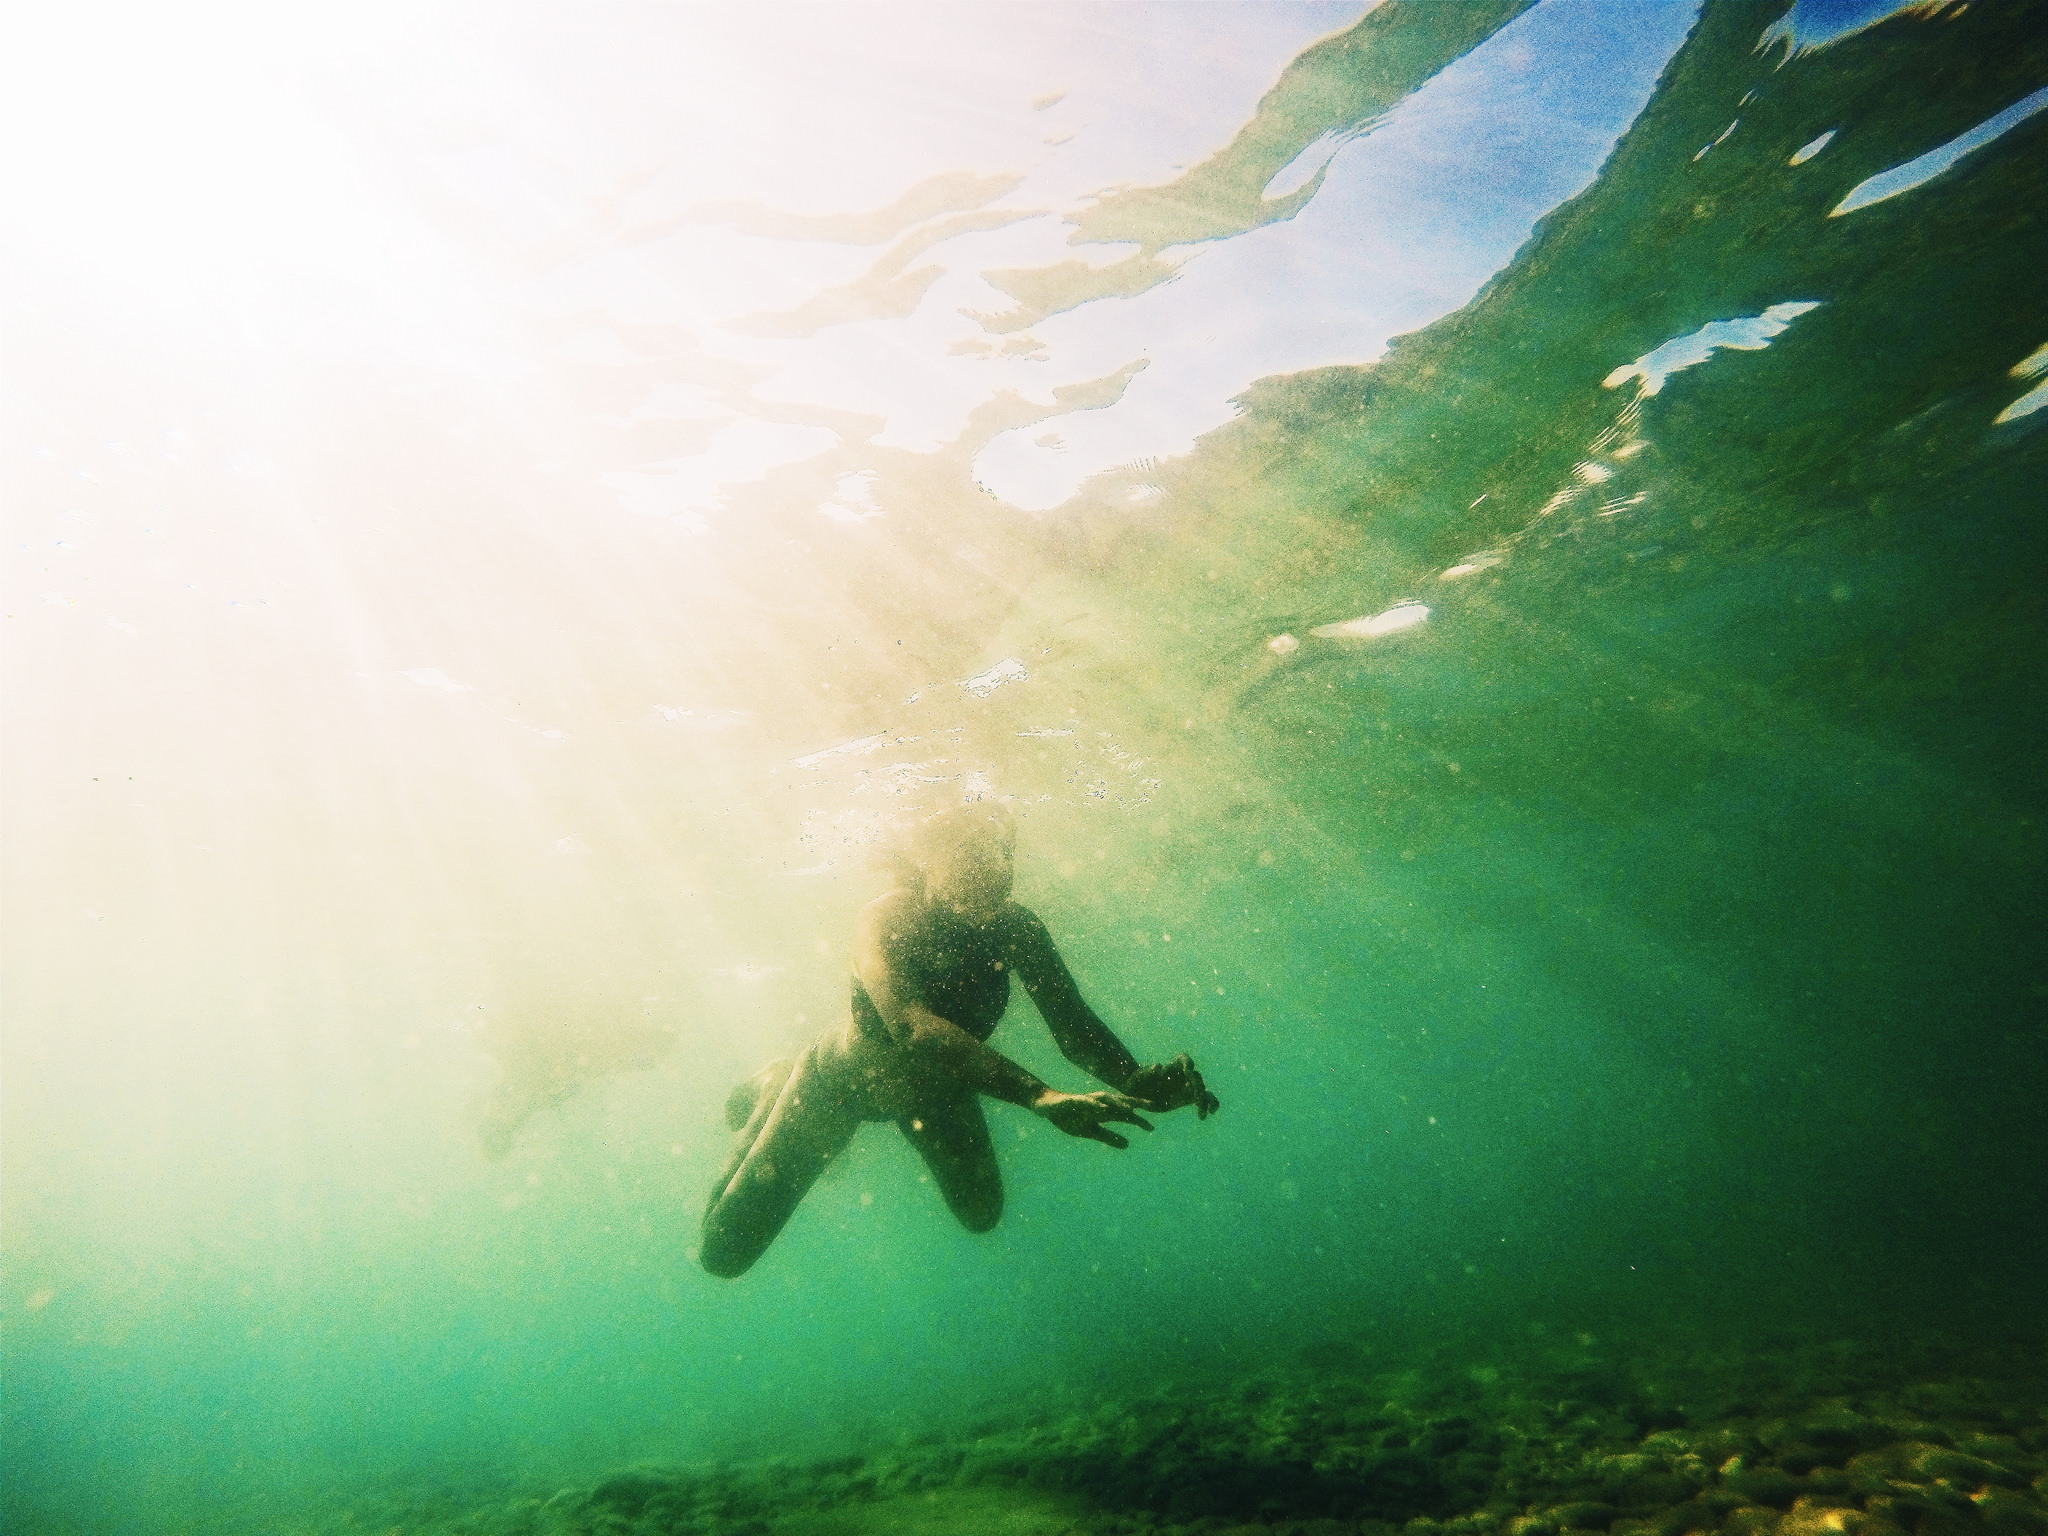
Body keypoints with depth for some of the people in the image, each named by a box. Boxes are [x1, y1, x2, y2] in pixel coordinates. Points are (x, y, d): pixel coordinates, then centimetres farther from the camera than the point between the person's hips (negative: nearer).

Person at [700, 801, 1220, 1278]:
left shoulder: (1017, 929, -25)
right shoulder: (886, 919, -38)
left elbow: (1073, 1025, -28)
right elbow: (913, 1026, -53)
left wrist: (1138, 1080, -50)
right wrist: (1041, 1096, -64)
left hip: (935, 1083, 4)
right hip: (842, 1079, -3)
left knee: (981, 1215, 18)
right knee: (724, 1251, -1)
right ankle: (774, 1093, 26)